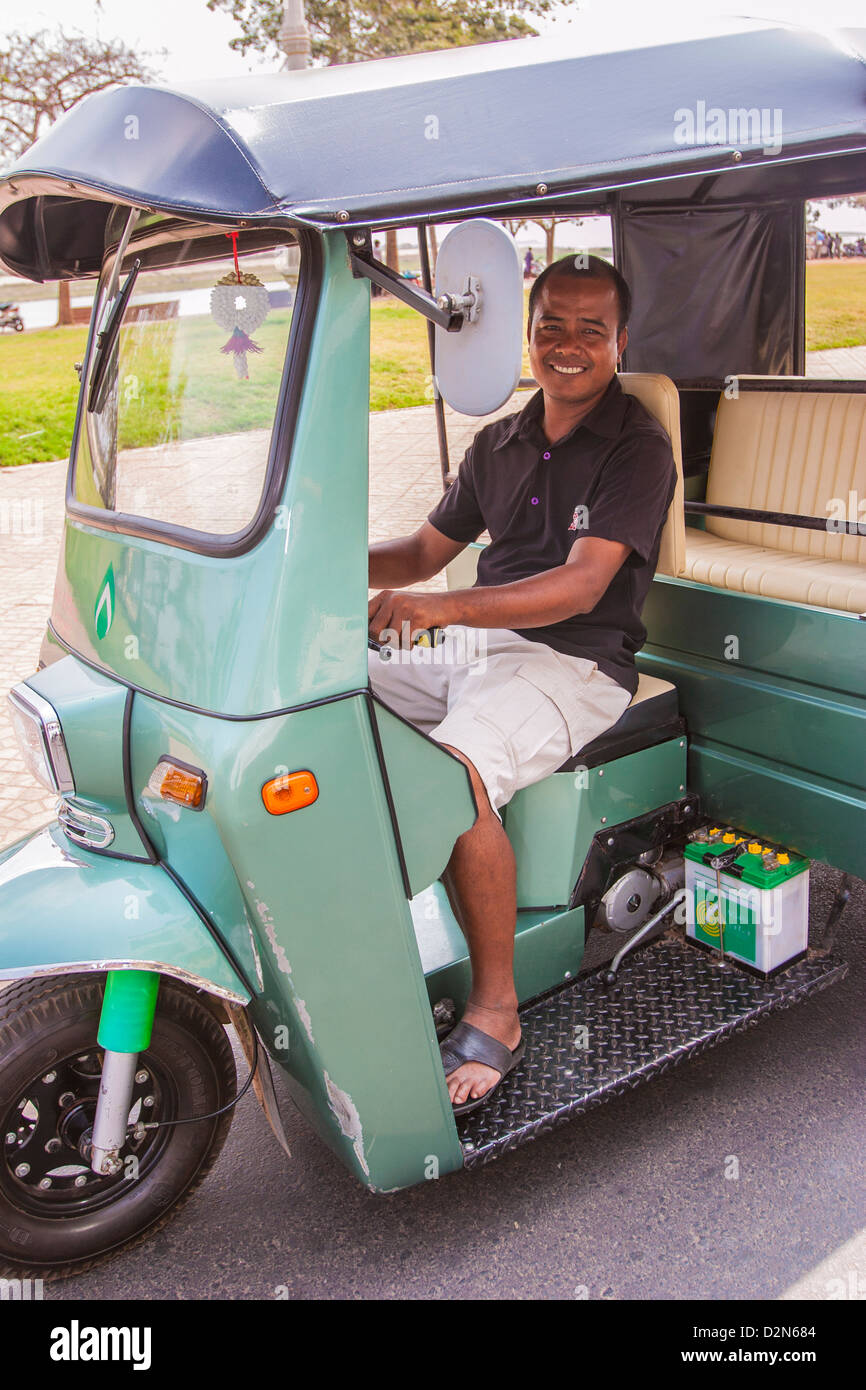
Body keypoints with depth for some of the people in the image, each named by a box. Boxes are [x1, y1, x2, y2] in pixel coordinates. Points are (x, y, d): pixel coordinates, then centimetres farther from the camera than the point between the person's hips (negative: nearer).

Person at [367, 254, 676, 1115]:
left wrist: (443, 607, -30)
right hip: (470, 648, 7)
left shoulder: (637, 448, -5)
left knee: (456, 771, -35)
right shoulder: (500, 443, 18)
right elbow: (426, 549, 19)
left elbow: (581, 585, -18)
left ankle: (494, 1014, -20)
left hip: (574, 664, -7)